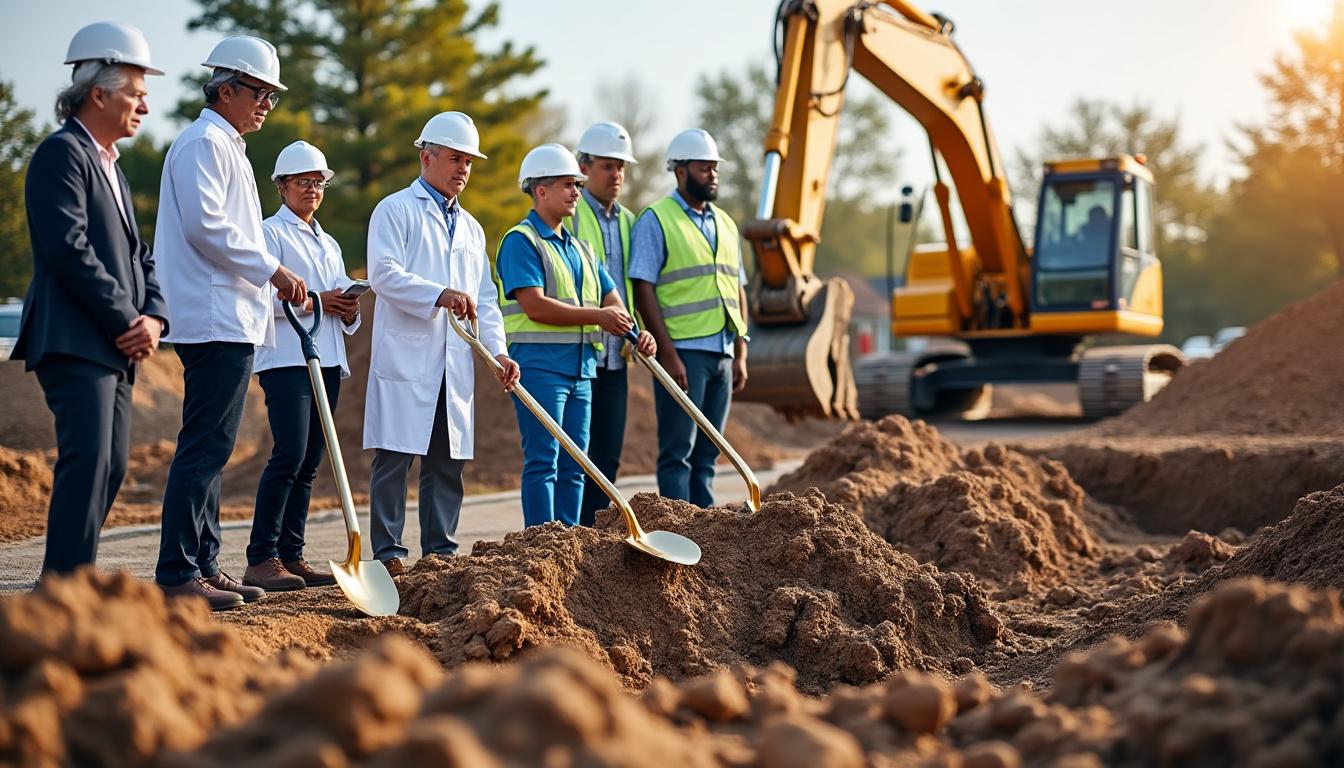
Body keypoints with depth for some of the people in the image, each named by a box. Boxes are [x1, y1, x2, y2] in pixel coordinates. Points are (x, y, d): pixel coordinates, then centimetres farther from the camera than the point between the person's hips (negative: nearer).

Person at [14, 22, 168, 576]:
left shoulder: (109, 165, 23)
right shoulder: (62, 153, -7)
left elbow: (137, 255, 21)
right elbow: (69, 249, -18)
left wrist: (153, 317, 2)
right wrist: (127, 321, -14)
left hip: (116, 348, 10)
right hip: (75, 342, -10)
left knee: (110, 466, 9)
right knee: (88, 462, -15)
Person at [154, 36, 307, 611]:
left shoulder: (227, 147, 24)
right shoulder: (204, 143, -8)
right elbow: (205, 225, -20)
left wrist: (270, 283, 20)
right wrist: (271, 269, -16)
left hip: (231, 321, 11)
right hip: (216, 322, -11)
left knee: (209, 449, 11)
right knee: (205, 449, -12)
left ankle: (203, 565, 16)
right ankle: (177, 574, -11)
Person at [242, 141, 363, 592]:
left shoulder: (328, 244, 25)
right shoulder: (271, 233, 2)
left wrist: (350, 311, 6)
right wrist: (313, 302, -14)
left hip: (328, 361, 8)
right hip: (286, 358, -8)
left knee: (309, 464, 4)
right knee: (289, 455, -17)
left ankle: (291, 557, 7)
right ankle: (261, 560, -17)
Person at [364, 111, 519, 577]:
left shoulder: (470, 227, 22)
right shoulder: (395, 210, 2)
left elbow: (484, 297, 18)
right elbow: (383, 273, -13)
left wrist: (497, 349, 2)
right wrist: (440, 295, -24)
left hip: (456, 364, 6)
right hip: (405, 358, -6)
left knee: (449, 462, 7)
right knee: (394, 458, -6)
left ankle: (441, 549, 13)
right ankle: (388, 552, -2)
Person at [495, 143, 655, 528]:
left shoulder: (581, 248, 20)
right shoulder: (521, 240, -7)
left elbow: (610, 299, 16)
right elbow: (535, 306, -17)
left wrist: (635, 332, -4)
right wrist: (597, 316, -16)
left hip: (580, 367, 8)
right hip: (539, 365, -8)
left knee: (573, 464, 8)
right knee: (542, 461, -8)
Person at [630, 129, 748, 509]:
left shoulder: (725, 224, 17)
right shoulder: (655, 220, -4)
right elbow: (644, 290, -10)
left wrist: (741, 354, 12)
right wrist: (668, 354, -16)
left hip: (721, 354, 7)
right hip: (682, 353, -7)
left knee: (707, 454, 9)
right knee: (678, 452, -5)